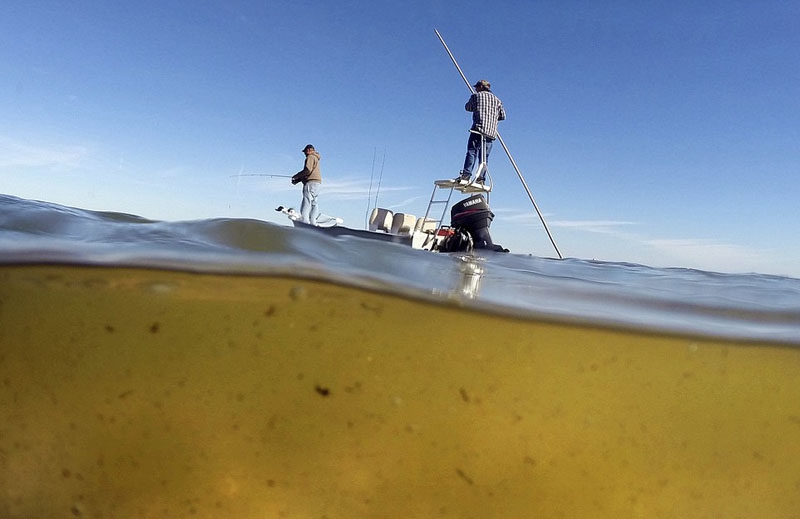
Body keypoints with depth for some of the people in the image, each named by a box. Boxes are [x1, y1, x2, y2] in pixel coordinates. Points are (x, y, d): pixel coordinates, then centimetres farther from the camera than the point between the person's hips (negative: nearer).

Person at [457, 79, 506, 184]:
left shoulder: (476, 96, 10)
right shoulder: (496, 100, 21)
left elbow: (468, 107, 23)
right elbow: (503, 116, 21)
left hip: (479, 128, -4)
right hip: (491, 132, 5)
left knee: (471, 152, -13)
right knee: (484, 156, 4)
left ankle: (466, 175, -27)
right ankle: (481, 179, -6)